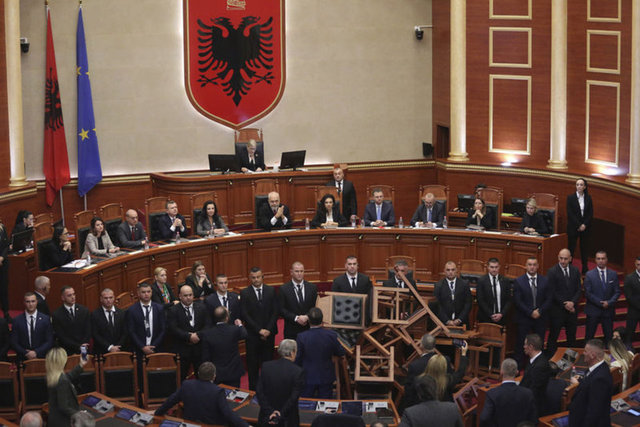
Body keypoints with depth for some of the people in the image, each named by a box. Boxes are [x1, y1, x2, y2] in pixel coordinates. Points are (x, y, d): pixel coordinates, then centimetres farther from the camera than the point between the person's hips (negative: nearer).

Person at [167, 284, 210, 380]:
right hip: (182, 350, -3)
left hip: (199, 349, 3)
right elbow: (173, 329, -13)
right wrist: (189, 336, -19)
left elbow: (207, 325, 1)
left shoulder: (201, 308, 8)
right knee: (181, 377, 2)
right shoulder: (173, 310, -3)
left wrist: (198, 335, -16)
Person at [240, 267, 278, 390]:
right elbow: (245, 315, -6)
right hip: (252, 334, -1)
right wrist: (259, 330, -11)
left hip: (269, 333, 1)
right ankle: (253, 388, 9)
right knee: (253, 364, 2)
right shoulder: (245, 293, -1)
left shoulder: (271, 291, 5)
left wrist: (268, 330, -9)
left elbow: (275, 312, 2)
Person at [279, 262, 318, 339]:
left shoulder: (312, 287, 7)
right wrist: (296, 318, -14)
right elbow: (281, 310, -4)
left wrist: (308, 317, -12)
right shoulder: (284, 289, 0)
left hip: (309, 329, 2)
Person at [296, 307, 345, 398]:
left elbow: (298, 359, -8)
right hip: (326, 377, 1)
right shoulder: (331, 335, -17)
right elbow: (341, 353, -2)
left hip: (308, 378, -1)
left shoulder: (302, 337, -18)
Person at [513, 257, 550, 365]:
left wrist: (540, 311, -11)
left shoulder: (544, 281, 4)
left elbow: (548, 299, 3)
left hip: (540, 317, 2)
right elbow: (517, 301, -8)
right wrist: (530, 312, -15)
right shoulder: (519, 281, -4)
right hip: (524, 319, -2)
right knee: (521, 344, 2)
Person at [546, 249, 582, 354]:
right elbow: (552, 292, -11)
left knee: (572, 337, 10)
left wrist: (572, 302, -12)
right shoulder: (552, 272, -8)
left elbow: (579, 290, 5)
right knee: (553, 337, 0)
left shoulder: (575, 271, 6)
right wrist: (565, 305, -14)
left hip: (572, 309, 4)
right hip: (557, 310, -4)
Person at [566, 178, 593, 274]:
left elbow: (591, 213, 4)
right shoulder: (570, 197, -2)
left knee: (584, 248, 6)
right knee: (571, 248, -1)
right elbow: (570, 213, -7)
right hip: (573, 227, -2)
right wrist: (578, 225, -13)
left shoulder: (588, 198, 6)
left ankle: (585, 269, 11)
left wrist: (584, 225, -9)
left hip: (585, 227, 2)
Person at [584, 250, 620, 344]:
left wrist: (609, 302, -12)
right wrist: (600, 303, -14)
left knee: (609, 336, 4)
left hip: (608, 310, 2)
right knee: (589, 336, 1)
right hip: (593, 311, -2)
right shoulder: (589, 275, -2)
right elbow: (587, 293, -7)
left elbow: (617, 292, 4)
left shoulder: (613, 274, 6)